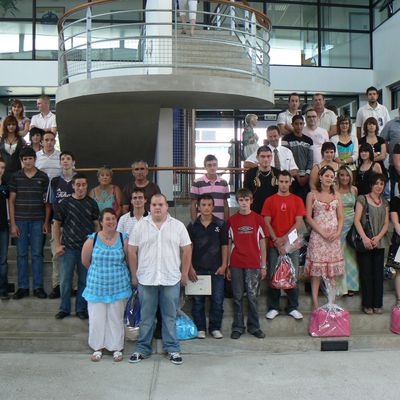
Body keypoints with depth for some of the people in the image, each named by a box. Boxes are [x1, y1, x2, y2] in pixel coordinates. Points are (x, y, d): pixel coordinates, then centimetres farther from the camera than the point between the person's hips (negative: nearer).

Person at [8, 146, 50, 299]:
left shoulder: (43, 177, 3)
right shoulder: (15, 177, 4)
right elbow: (11, 201, 4)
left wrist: (46, 222, -2)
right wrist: (13, 224, -2)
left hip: (37, 221, -1)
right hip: (20, 220, 1)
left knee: (37, 254, 4)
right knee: (21, 254, 6)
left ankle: (38, 287, 11)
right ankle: (23, 287, 15)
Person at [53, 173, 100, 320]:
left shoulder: (92, 203, 4)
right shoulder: (65, 203, 1)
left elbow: (96, 225, 8)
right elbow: (56, 224, 5)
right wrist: (57, 245, 0)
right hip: (68, 247, -1)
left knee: (84, 280, 8)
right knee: (65, 280, 4)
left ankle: (81, 309, 21)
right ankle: (64, 308, 19)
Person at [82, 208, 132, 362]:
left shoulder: (123, 239, -5)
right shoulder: (92, 240, -5)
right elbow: (85, 261, 6)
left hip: (118, 287, 0)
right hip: (96, 286, 0)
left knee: (116, 318, 9)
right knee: (97, 318, 7)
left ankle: (117, 347, 24)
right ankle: (98, 347, 25)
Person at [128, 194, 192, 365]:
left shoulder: (178, 226, 3)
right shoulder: (140, 226, 3)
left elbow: (186, 250, 5)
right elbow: (132, 251, 4)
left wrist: (184, 273, 4)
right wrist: (134, 275, 3)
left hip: (171, 279, 0)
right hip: (146, 279, 0)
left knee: (170, 316, 8)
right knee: (146, 317, 10)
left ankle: (172, 348, 20)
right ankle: (142, 348, 22)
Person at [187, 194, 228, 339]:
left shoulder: (221, 225, 3)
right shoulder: (192, 226, 2)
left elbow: (224, 246, 6)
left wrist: (224, 265, -2)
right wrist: (190, 268, -3)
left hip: (216, 269, 0)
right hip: (198, 269, 0)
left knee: (217, 300, 4)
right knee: (198, 301, 5)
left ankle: (215, 328, 18)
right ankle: (200, 328, 17)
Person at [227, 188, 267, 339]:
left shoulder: (258, 219, 3)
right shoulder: (232, 220, 5)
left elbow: (262, 244, 6)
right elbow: (229, 244, 7)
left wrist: (263, 266, 4)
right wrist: (227, 267, 5)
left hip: (253, 264, -1)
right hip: (236, 265, 1)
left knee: (252, 296, 4)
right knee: (237, 297, 7)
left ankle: (254, 327, 17)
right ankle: (238, 327, 16)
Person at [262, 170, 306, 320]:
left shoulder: (297, 200, 7)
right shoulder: (270, 200, 5)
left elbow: (299, 223, -1)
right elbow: (266, 223, 0)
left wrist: (285, 238, -11)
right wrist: (276, 240, -10)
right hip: (274, 244, 0)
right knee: (273, 276, 2)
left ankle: (293, 308, 13)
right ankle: (273, 308, 11)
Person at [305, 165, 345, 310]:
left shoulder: (337, 195, 11)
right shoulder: (312, 195, 2)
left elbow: (341, 217, 10)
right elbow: (308, 218, -3)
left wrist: (338, 232, -8)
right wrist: (322, 233, -12)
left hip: (334, 237, 3)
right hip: (317, 235, -3)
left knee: (332, 269, 4)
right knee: (316, 268, -3)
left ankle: (332, 302, 11)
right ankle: (315, 302, 2)